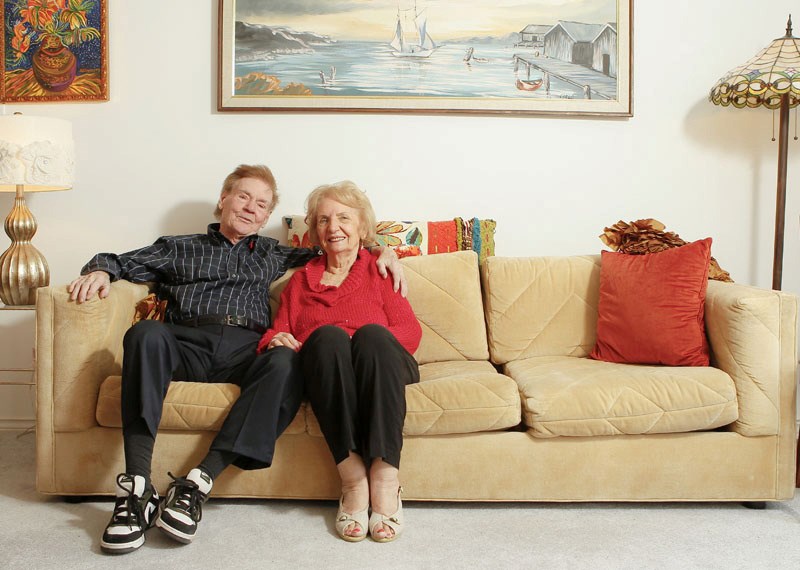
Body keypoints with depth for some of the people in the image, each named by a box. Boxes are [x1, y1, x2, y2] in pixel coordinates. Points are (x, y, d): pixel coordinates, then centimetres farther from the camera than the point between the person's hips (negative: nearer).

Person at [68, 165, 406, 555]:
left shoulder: (270, 255, 34)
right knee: (147, 333, -36)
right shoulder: (180, 249, 29)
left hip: (245, 349, 1)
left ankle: (199, 482, -37)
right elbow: (121, 262, 23)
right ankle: (136, 488, -40)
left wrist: (381, 251, 20)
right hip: (186, 343, 0)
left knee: (286, 364, -35)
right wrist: (100, 270, -1)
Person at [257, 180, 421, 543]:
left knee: (372, 334, -34)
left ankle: (385, 479, -40)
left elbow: (410, 332, 6)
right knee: (328, 336, -33)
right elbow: (277, 334, 19)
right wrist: (276, 342, -6)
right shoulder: (300, 281, 28)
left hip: (383, 368, 0)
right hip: (323, 371, 1)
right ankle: (352, 476, -39)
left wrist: (369, 341, -14)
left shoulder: (379, 272, 20)